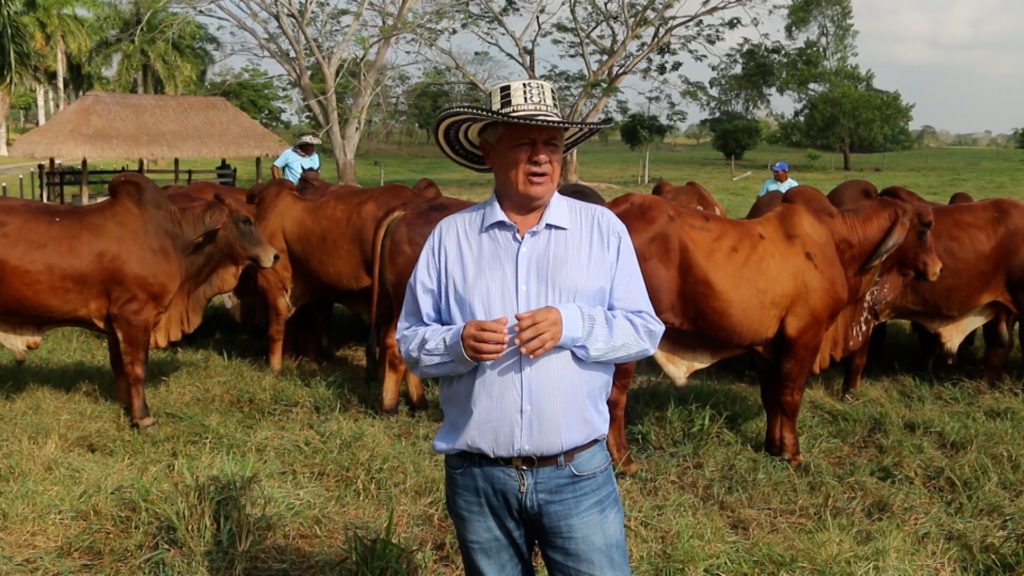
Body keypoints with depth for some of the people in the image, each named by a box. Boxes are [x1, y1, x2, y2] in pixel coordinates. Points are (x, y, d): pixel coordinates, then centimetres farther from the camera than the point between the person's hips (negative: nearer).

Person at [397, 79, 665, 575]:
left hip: (579, 473, -1)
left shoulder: (603, 228, 1)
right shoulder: (449, 237, 2)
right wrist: (458, 343, -16)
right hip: (476, 477, 1)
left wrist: (572, 325, -17)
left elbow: (645, 330, 0)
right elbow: (411, 341, 5)